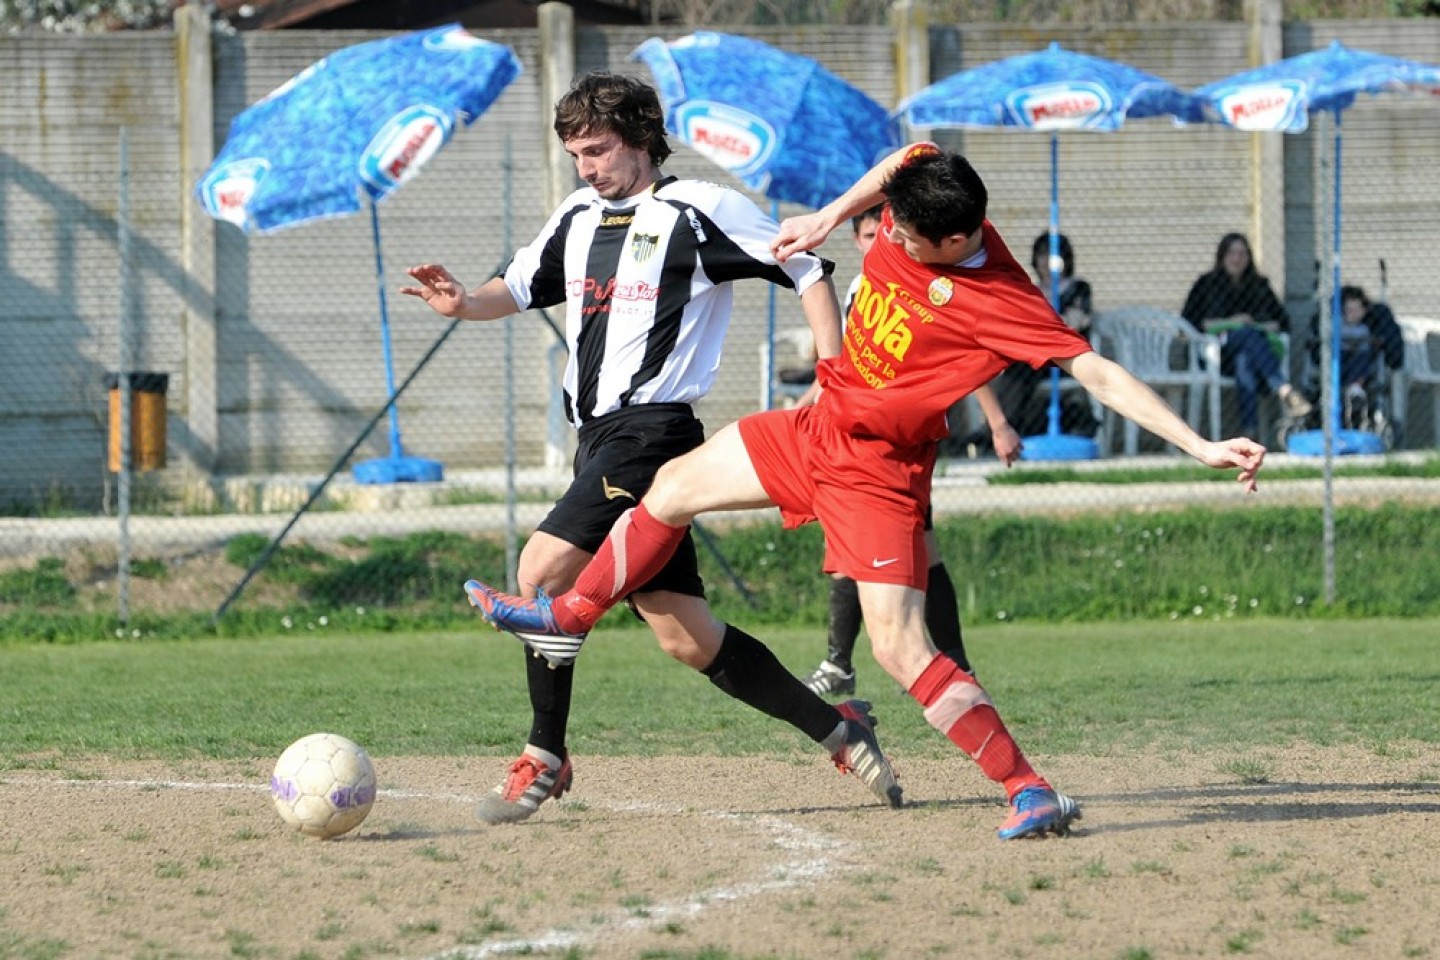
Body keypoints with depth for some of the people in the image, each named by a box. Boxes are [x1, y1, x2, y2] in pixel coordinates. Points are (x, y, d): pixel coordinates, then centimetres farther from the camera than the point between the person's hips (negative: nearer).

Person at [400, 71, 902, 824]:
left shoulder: (699, 212, -4)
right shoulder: (577, 220, 17)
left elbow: (808, 273, -1)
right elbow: (519, 288, 22)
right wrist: (464, 303, -2)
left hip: (653, 426, -8)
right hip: (599, 437, 8)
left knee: (542, 569, -20)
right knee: (684, 636, 6)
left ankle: (544, 759, -10)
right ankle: (836, 730, 16)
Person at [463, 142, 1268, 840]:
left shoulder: (1004, 305, -29)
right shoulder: (919, 194, -12)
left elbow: (1101, 374, -30)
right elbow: (906, 158, 11)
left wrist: (1202, 447, -35)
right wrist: (830, 218, 9)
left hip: (877, 468, -8)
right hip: (818, 428, 8)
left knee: (900, 647, -16)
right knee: (676, 485, 22)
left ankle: (1029, 790, -11)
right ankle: (573, 616, 43)